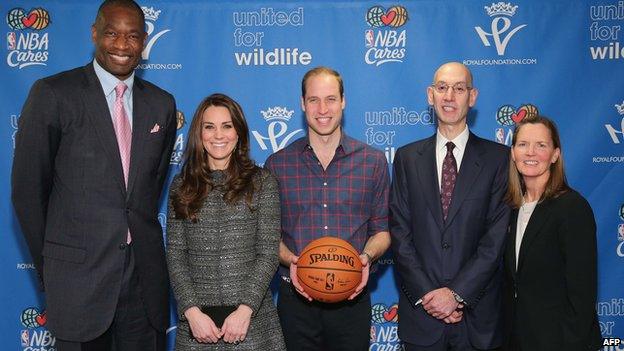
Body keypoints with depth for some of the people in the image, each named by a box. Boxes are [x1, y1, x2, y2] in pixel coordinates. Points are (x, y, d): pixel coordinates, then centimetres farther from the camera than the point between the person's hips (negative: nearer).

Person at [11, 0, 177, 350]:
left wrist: (142, 238, 14)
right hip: (79, 273, -3)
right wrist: (49, 263, 3)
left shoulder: (162, 104, 6)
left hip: (146, 270, 4)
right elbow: (29, 190, -2)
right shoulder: (52, 94, -7)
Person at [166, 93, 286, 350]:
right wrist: (192, 311, -10)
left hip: (252, 317, -1)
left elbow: (268, 253, -4)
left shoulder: (262, 182, 0)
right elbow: (175, 254, 1)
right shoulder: (182, 186, 5)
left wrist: (245, 309, -13)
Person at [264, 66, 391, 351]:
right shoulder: (277, 164, 2)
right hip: (296, 297, 0)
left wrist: (367, 256, -13)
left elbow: (382, 229, 6)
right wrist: (289, 260, -13)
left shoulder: (373, 161, 2)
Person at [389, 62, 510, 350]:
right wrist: (426, 295, -9)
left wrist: (457, 293, -13)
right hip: (420, 310, 1)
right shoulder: (407, 157, 4)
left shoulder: (498, 157, -2)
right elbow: (400, 234, -1)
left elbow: (497, 238, -7)